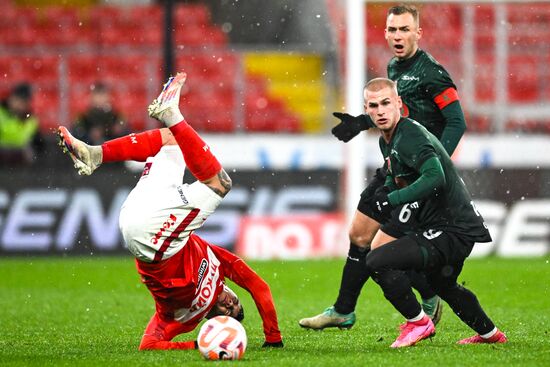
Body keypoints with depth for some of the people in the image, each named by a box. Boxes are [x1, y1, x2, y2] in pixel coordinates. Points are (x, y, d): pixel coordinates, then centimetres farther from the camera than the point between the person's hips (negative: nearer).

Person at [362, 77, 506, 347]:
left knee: (377, 261, -22)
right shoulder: (387, 141, 11)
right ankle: (490, 334, 56)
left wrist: (392, 199, -28)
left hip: (452, 231, -11)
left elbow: (435, 178, -35)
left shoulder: (410, 136, -20)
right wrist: (385, 189, 8)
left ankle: (418, 323, -5)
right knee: (442, 285, 36)